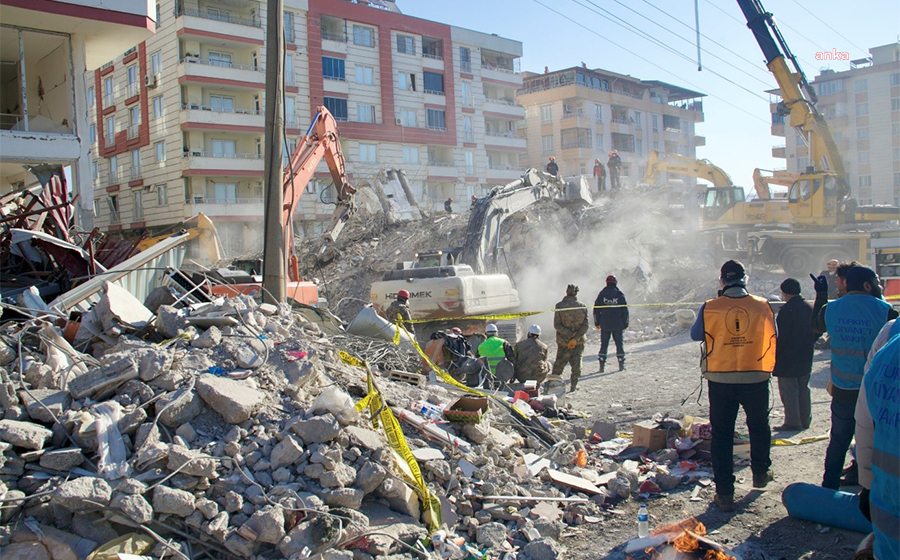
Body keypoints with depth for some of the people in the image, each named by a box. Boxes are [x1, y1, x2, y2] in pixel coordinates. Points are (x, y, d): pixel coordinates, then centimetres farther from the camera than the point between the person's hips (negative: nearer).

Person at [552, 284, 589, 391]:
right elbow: (585, 325, -7)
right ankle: (573, 386, 11)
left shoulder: (559, 306, -7)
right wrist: (576, 338, -12)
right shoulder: (583, 307, -2)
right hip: (579, 341, 1)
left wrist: (570, 335, -13)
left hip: (563, 341, -1)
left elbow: (557, 325, -12)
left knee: (559, 364, 10)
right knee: (576, 364, 9)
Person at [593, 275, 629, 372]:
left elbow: (596, 309, 3)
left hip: (604, 325, 1)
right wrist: (625, 324, 8)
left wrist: (597, 323, 11)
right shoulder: (620, 295, -2)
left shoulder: (602, 294, 0)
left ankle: (602, 364, 1)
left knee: (604, 344, 6)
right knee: (619, 343, 9)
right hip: (618, 325, -1)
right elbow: (625, 310, 0)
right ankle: (621, 364, 8)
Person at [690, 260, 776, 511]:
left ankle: (724, 492, 7)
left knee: (722, 434, 6)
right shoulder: (762, 306, -5)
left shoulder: (710, 308, -9)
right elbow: (772, 338, 7)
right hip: (756, 378, 1)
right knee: (758, 426, 23)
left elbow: (696, 334, 7)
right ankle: (760, 473, 41)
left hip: (720, 380, -1)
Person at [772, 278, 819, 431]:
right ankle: (805, 420, 23)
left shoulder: (786, 310, -18)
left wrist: (775, 355, -9)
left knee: (789, 391, -2)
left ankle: (792, 422, 0)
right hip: (806, 357, 8)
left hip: (788, 357, -8)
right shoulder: (810, 308, 6)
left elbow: (780, 336, -19)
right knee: (803, 389, 16)